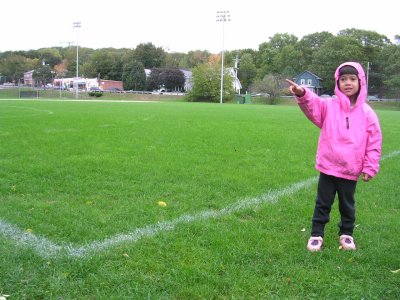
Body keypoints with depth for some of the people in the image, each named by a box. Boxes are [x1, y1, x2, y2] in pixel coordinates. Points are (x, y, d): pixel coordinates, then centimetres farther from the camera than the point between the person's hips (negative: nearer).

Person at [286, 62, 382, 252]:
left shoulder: (367, 113, -2)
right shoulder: (329, 106, -5)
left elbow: (374, 143, 1)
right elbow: (313, 105, -25)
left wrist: (370, 168, -1)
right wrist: (302, 95, -47)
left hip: (351, 171, 1)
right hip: (328, 167, -1)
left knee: (347, 205, 17)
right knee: (322, 204, 10)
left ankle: (346, 234, 36)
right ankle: (317, 235, 24)